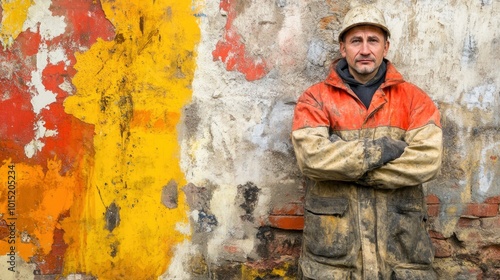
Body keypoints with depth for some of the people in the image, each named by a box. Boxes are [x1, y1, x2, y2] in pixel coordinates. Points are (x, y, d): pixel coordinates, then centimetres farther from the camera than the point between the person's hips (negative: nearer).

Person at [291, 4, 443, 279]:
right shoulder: (316, 98, 3)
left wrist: (342, 162, -13)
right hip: (332, 238, -1)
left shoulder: (414, 99, 6)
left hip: (400, 237, 1)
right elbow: (311, 155, -14)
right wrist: (384, 149, -14)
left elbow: (427, 159, -10)